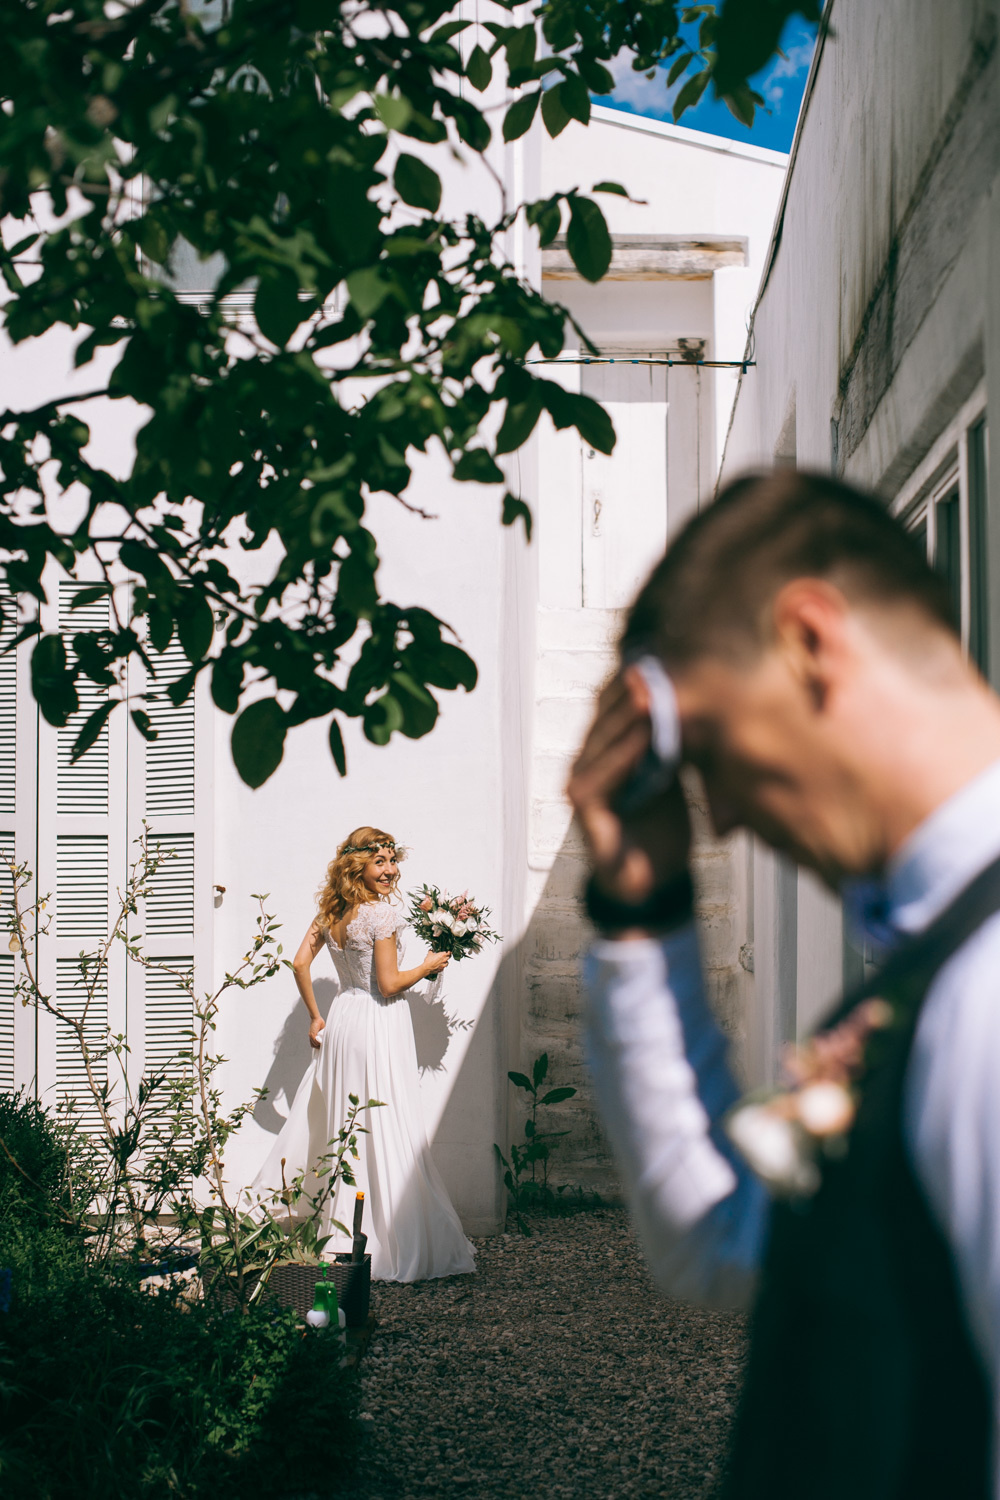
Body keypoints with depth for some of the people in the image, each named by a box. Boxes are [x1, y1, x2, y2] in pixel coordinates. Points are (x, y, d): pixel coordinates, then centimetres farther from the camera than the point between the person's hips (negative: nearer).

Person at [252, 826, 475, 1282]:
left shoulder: (331, 911, 6)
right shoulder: (383, 913, -16)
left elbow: (300, 963, 7)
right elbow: (388, 984, -17)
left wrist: (315, 1018, 14)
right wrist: (428, 967, -1)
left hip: (342, 1021, 8)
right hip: (379, 1027, -8)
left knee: (339, 1128, 17)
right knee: (388, 1137, -4)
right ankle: (398, 1248, -2)